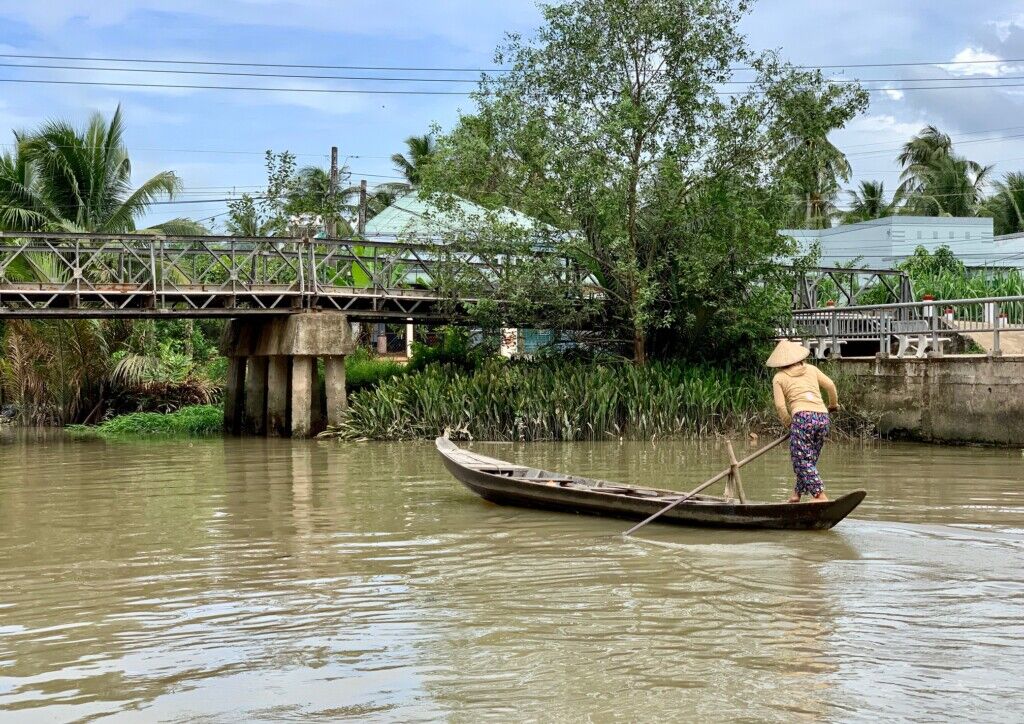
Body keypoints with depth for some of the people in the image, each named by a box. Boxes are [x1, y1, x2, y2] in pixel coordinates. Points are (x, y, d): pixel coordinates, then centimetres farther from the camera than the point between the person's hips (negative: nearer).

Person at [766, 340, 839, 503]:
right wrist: (834, 404, 31)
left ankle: (821, 496, -16)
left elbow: (780, 405, 2)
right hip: (823, 416, 5)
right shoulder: (811, 369, 19)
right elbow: (830, 385, 13)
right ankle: (797, 493, 19)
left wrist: (788, 423, 17)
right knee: (810, 459, 15)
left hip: (803, 417, -5)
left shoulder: (779, 377, 10)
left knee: (803, 460, -3)